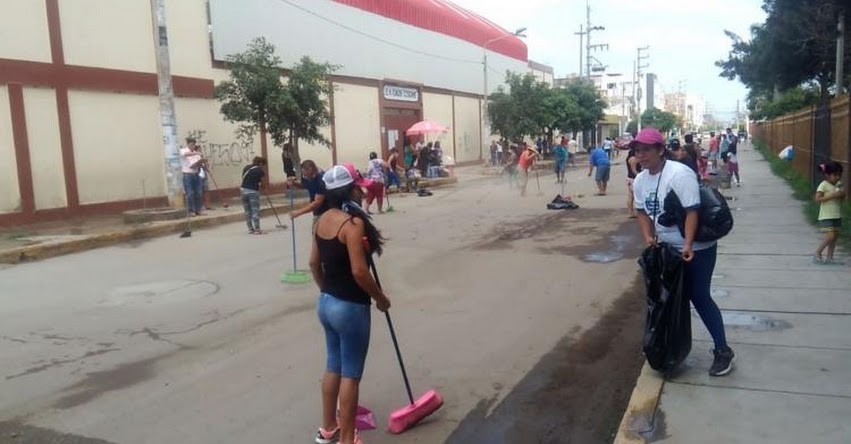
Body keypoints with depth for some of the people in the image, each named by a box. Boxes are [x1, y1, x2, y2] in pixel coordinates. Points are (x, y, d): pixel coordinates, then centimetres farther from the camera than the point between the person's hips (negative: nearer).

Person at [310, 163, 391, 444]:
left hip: (325, 303, 8)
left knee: (333, 366, 22)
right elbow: (359, 272, -25)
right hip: (350, 307, -8)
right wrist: (381, 298, -10)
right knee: (350, 374, 5)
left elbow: (314, 263, 11)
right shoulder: (353, 223, -21)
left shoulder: (323, 219, 4)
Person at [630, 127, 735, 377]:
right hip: (668, 248, 7)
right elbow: (642, 211, 11)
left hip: (697, 248, -7)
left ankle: (723, 351, 8)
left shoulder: (679, 174, -23)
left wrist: (688, 245, -32)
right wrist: (648, 236, -3)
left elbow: (692, 211, -26)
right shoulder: (640, 180, 1)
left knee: (699, 297, -5)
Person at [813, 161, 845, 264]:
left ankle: (829, 258, 14)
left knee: (835, 236, 7)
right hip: (826, 216, -7)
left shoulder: (838, 184, 9)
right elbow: (817, 199, -19)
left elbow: (841, 200, 17)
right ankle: (817, 254, 1)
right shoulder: (823, 185, -11)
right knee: (830, 236, -15)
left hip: (837, 216, 7)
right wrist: (832, 195, -23)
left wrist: (842, 194, -4)